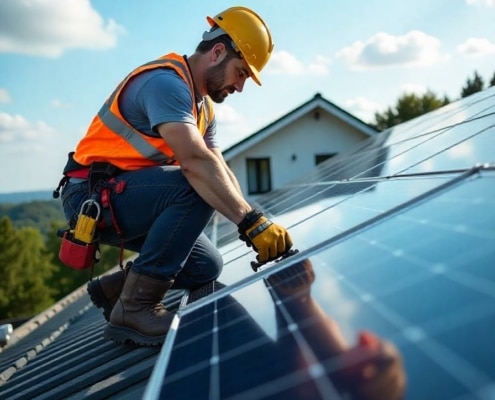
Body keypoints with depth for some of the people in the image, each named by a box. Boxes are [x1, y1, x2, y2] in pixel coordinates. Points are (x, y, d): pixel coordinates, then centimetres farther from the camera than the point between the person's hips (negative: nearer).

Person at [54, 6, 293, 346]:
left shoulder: (203, 106, 12)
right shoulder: (166, 81, -20)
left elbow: (221, 170, 4)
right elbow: (195, 162, -34)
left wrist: (253, 225, -8)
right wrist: (252, 221, -36)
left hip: (131, 200, 9)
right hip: (93, 196, -9)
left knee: (207, 267, 3)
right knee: (197, 186, -30)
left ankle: (115, 289, 18)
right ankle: (134, 307, -23)